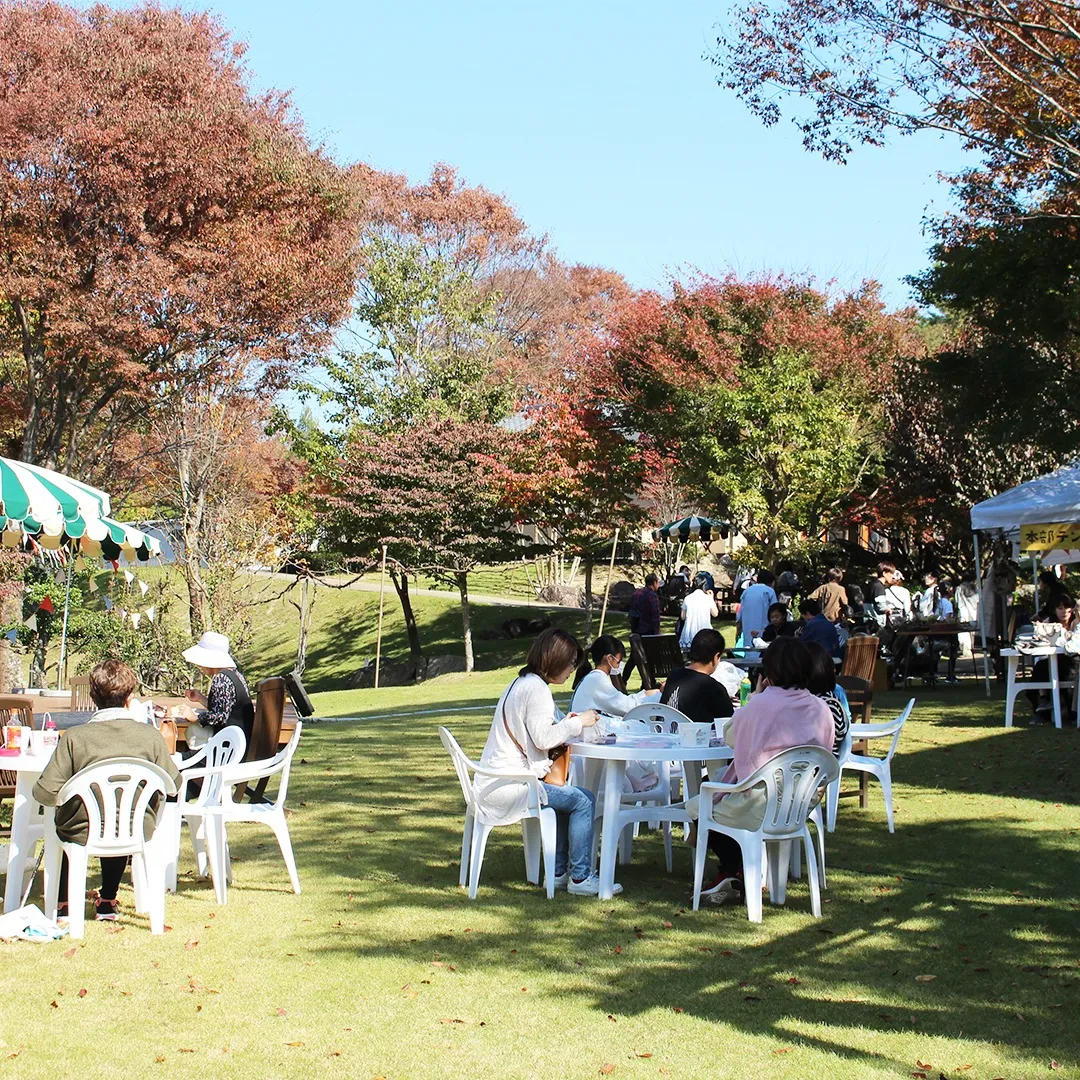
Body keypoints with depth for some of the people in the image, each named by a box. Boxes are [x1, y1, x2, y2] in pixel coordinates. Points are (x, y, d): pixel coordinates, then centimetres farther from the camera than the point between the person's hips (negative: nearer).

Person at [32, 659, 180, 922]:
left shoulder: (75, 737, -17)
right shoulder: (149, 735, -13)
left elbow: (46, 794, -17)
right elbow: (173, 784, -4)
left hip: (84, 833, -1)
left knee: (65, 825, 35)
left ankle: (63, 904, 37)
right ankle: (107, 901, 43)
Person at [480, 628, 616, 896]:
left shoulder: (521, 683, 18)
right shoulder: (536, 688, -15)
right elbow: (542, 738, -20)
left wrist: (567, 724, 10)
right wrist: (578, 722, -9)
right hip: (509, 783, -11)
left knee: (566, 796, 26)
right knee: (583, 800, -10)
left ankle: (559, 872, 24)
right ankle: (580, 878, -4)